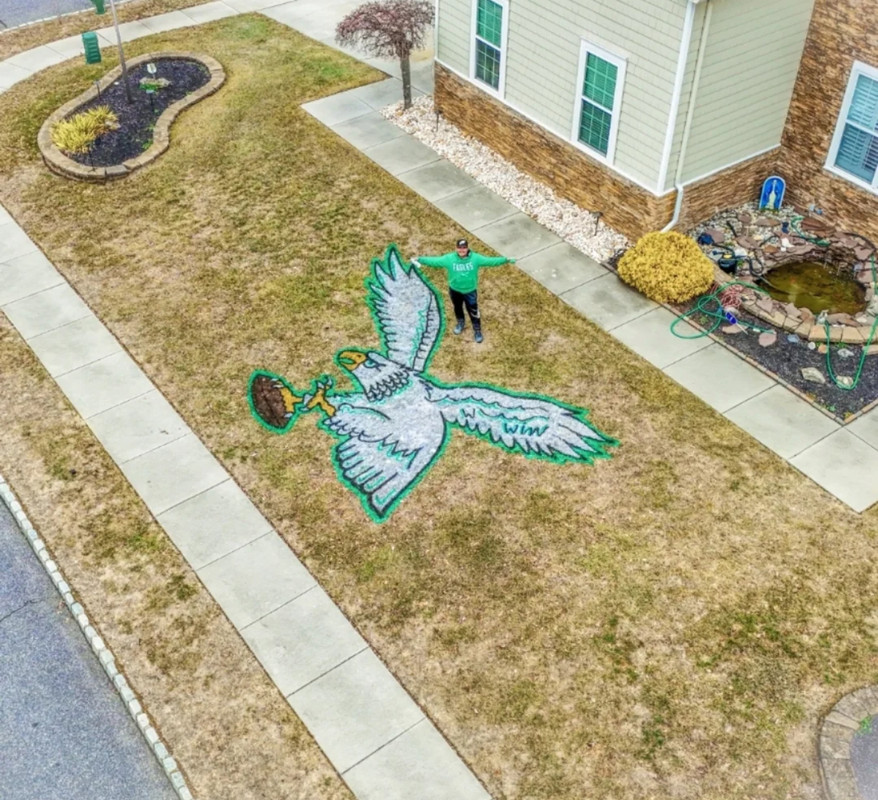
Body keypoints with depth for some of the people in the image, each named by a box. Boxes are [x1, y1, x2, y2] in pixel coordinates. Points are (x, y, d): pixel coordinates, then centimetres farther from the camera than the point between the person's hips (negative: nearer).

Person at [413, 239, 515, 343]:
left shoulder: (475, 258, -20)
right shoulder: (449, 258, -20)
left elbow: (490, 261, -18)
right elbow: (434, 260, -16)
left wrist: (506, 260, -24)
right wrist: (420, 260, -21)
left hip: (470, 291, -2)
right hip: (455, 290, 2)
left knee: (473, 312, 10)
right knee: (457, 308, 27)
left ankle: (477, 331, 33)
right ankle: (460, 323, 57)